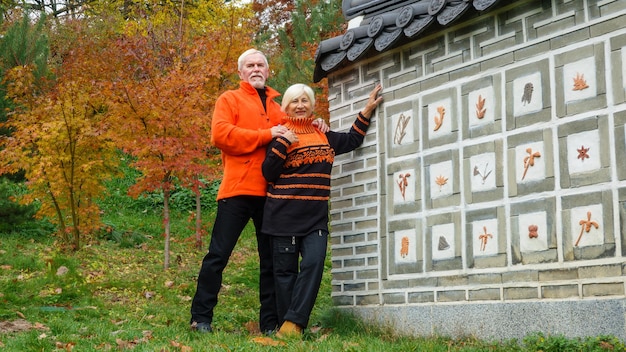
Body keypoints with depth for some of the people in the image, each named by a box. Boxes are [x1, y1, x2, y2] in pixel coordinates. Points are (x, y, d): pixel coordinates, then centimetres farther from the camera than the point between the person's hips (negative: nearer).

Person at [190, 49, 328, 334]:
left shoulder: (278, 106, 21)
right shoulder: (229, 99, 7)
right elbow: (220, 134, -10)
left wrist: (313, 127, 6)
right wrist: (267, 135, -15)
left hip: (271, 192, 5)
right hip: (238, 189, -5)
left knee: (271, 259, 7)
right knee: (218, 254, -4)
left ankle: (270, 322, 13)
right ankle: (201, 317, 4)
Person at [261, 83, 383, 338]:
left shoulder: (324, 136, 14)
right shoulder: (281, 135, 1)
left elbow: (352, 140, 29)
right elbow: (268, 174, -7)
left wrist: (367, 111, 22)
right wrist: (283, 142, -17)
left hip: (316, 217, 3)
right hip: (284, 216, -3)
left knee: (313, 264, -13)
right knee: (285, 271, 1)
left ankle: (293, 324, -12)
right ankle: (286, 324, 8)